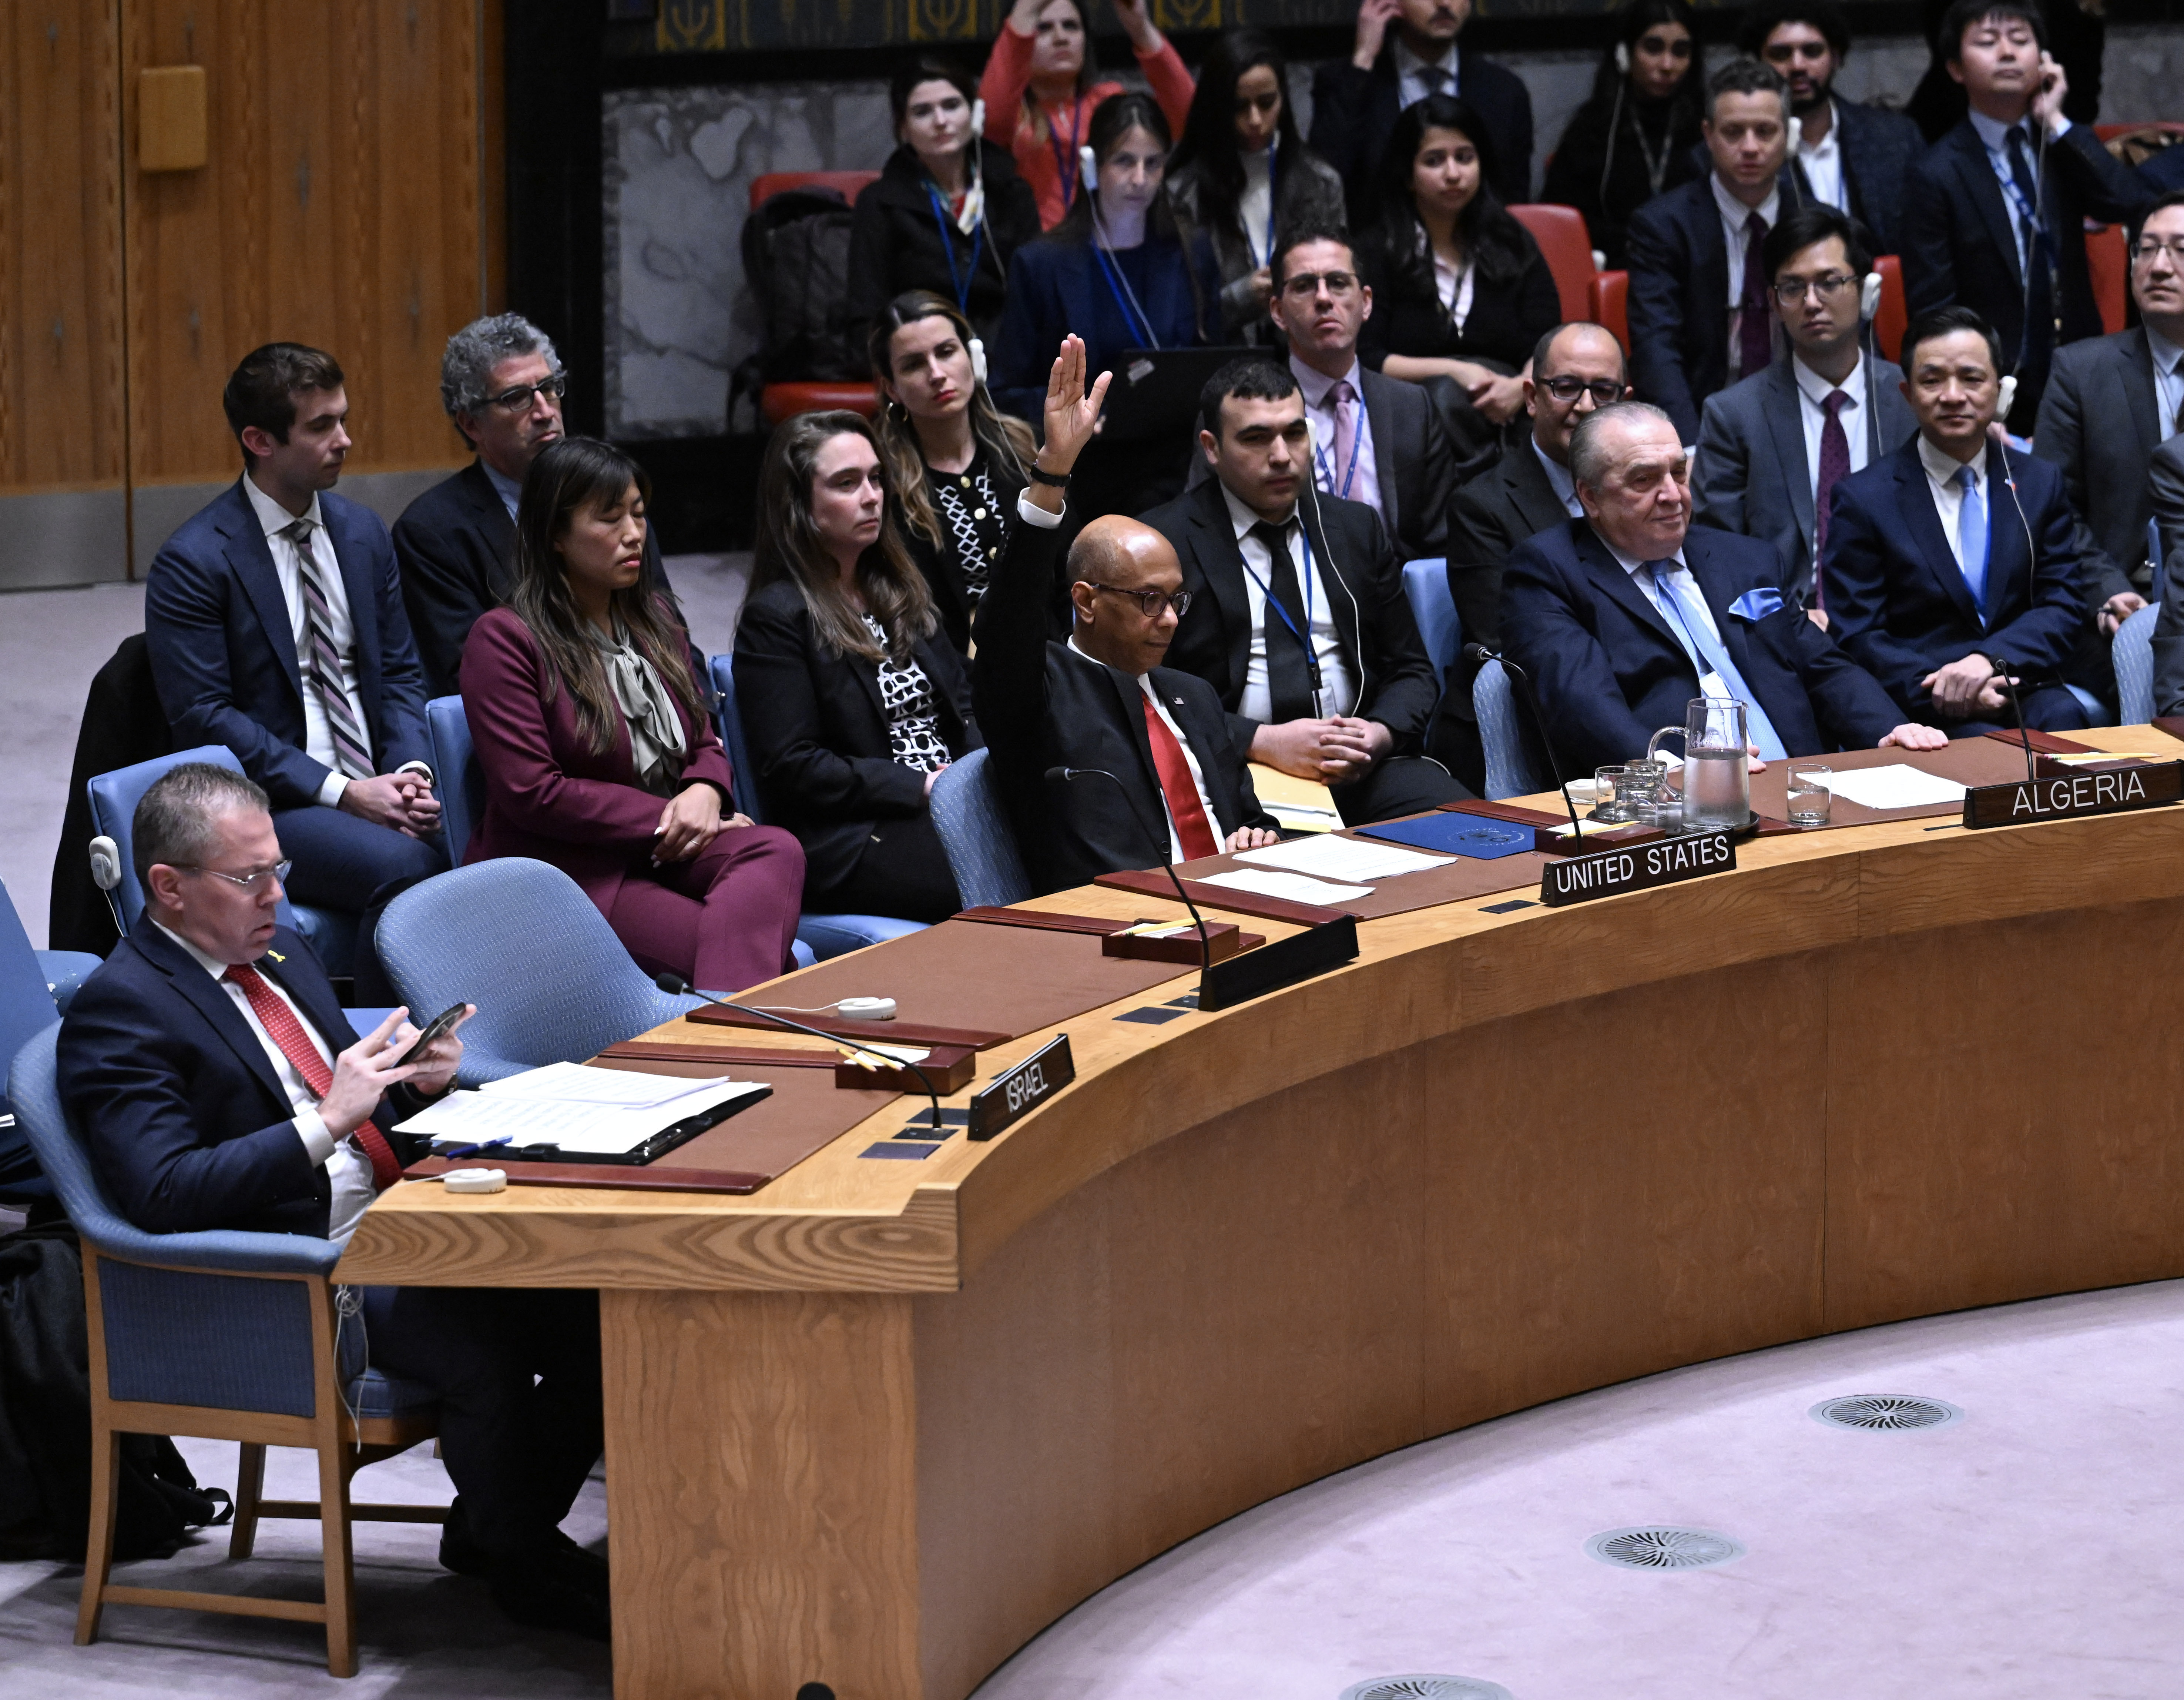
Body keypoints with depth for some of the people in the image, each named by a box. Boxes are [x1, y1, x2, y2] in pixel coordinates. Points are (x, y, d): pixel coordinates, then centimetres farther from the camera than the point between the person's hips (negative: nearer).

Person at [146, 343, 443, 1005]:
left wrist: (413, 769, -5)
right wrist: (342, 794, -17)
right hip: (272, 807, -6)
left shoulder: (361, 531, 13)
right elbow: (204, 718, -11)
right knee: (405, 865, -32)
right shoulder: (193, 562, -7)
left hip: (375, 789, 6)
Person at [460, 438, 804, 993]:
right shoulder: (504, 639, -4)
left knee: (777, 852, -30)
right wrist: (665, 819, -13)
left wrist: (706, 793, -6)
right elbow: (530, 794, -12)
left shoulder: (654, 621, 20)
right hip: (564, 871, -7)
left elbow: (706, 745, 22)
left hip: (664, 850, 7)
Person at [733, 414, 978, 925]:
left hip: (953, 803, 7)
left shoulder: (898, 593, 22)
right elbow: (789, 770, -9)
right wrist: (922, 787, -12)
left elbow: (962, 709, 22)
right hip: (851, 841, -7)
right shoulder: (775, 618, -2)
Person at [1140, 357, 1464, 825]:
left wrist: (1380, 734, -4)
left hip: (1359, 768, 5)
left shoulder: (1356, 528, 18)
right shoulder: (1163, 543, 2)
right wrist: (1262, 742, -18)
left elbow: (1411, 669, 20)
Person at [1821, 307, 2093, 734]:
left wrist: (1991, 660, -15)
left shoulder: (2041, 485, 14)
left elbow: (2063, 606, 6)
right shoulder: (1863, 499, 3)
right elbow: (1855, 637, -1)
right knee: (1984, 740, -35)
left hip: (2025, 691, 3)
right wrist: (1937, 689, -19)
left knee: (2063, 718, -31)